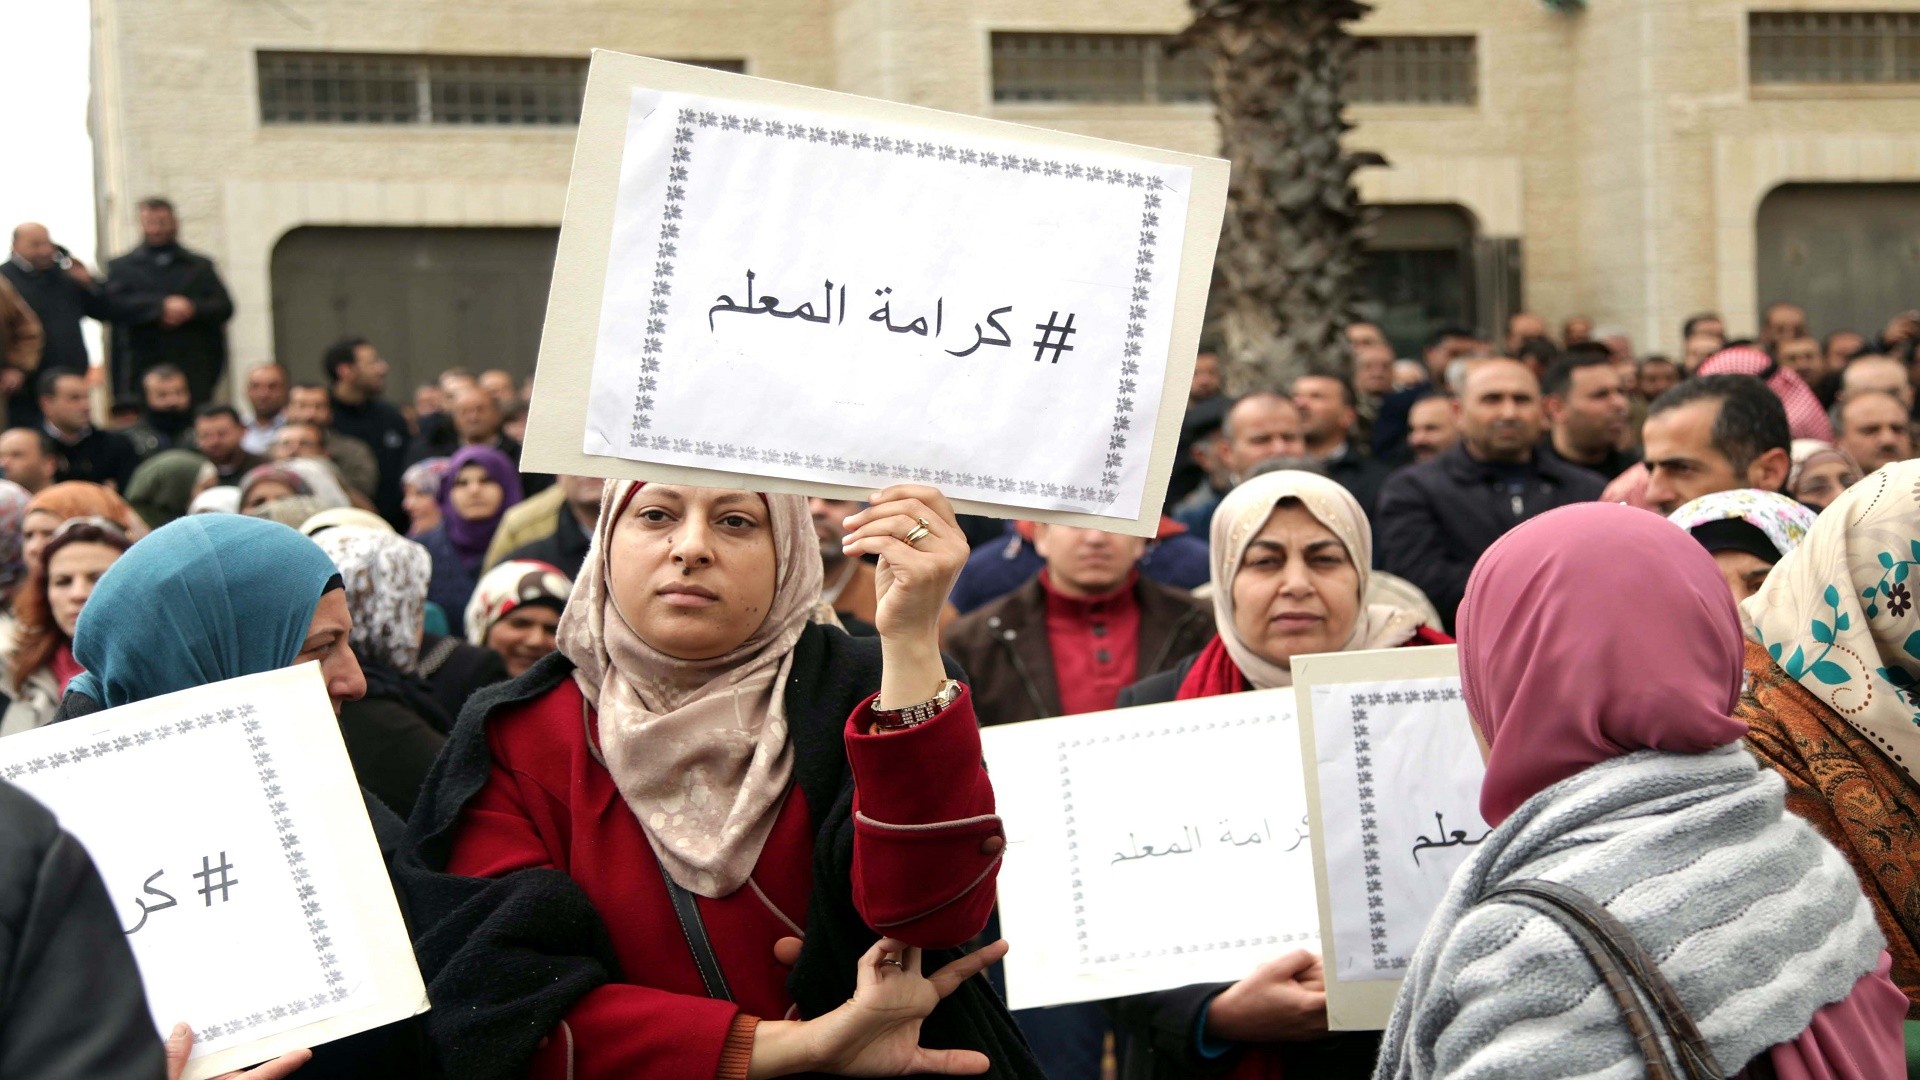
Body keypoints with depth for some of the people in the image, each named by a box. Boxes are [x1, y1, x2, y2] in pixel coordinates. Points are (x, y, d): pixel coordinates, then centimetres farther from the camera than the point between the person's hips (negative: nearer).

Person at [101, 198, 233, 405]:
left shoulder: (201, 266, 17)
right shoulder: (120, 267, 13)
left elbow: (224, 308, 6)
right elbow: (115, 304, -6)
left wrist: (193, 309, -13)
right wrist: (162, 306, -15)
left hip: (193, 370, 1)